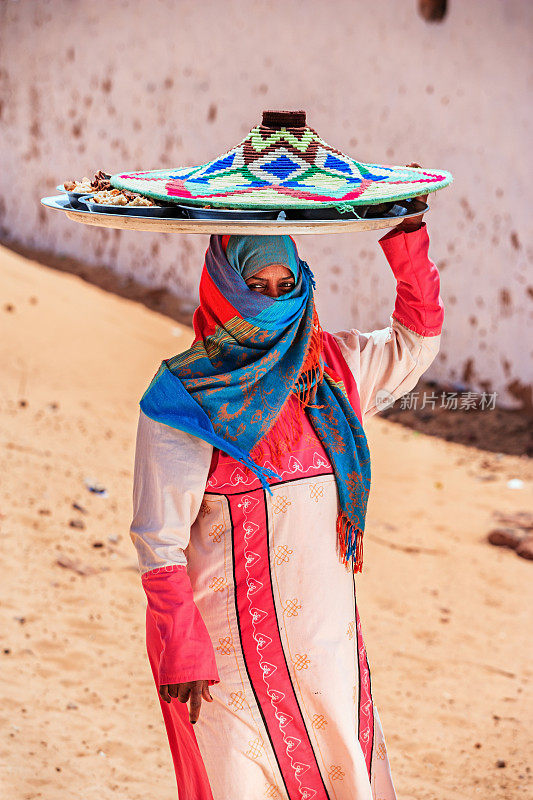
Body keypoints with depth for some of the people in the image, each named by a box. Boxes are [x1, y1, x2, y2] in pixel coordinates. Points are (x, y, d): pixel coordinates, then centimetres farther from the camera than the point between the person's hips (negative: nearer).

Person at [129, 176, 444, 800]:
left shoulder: (333, 369, 4)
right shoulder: (184, 401, -11)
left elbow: (417, 339, 18)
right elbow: (158, 543, -11)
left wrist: (406, 236, 5)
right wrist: (182, 650, -15)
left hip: (329, 643, 5)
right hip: (231, 645, -5)